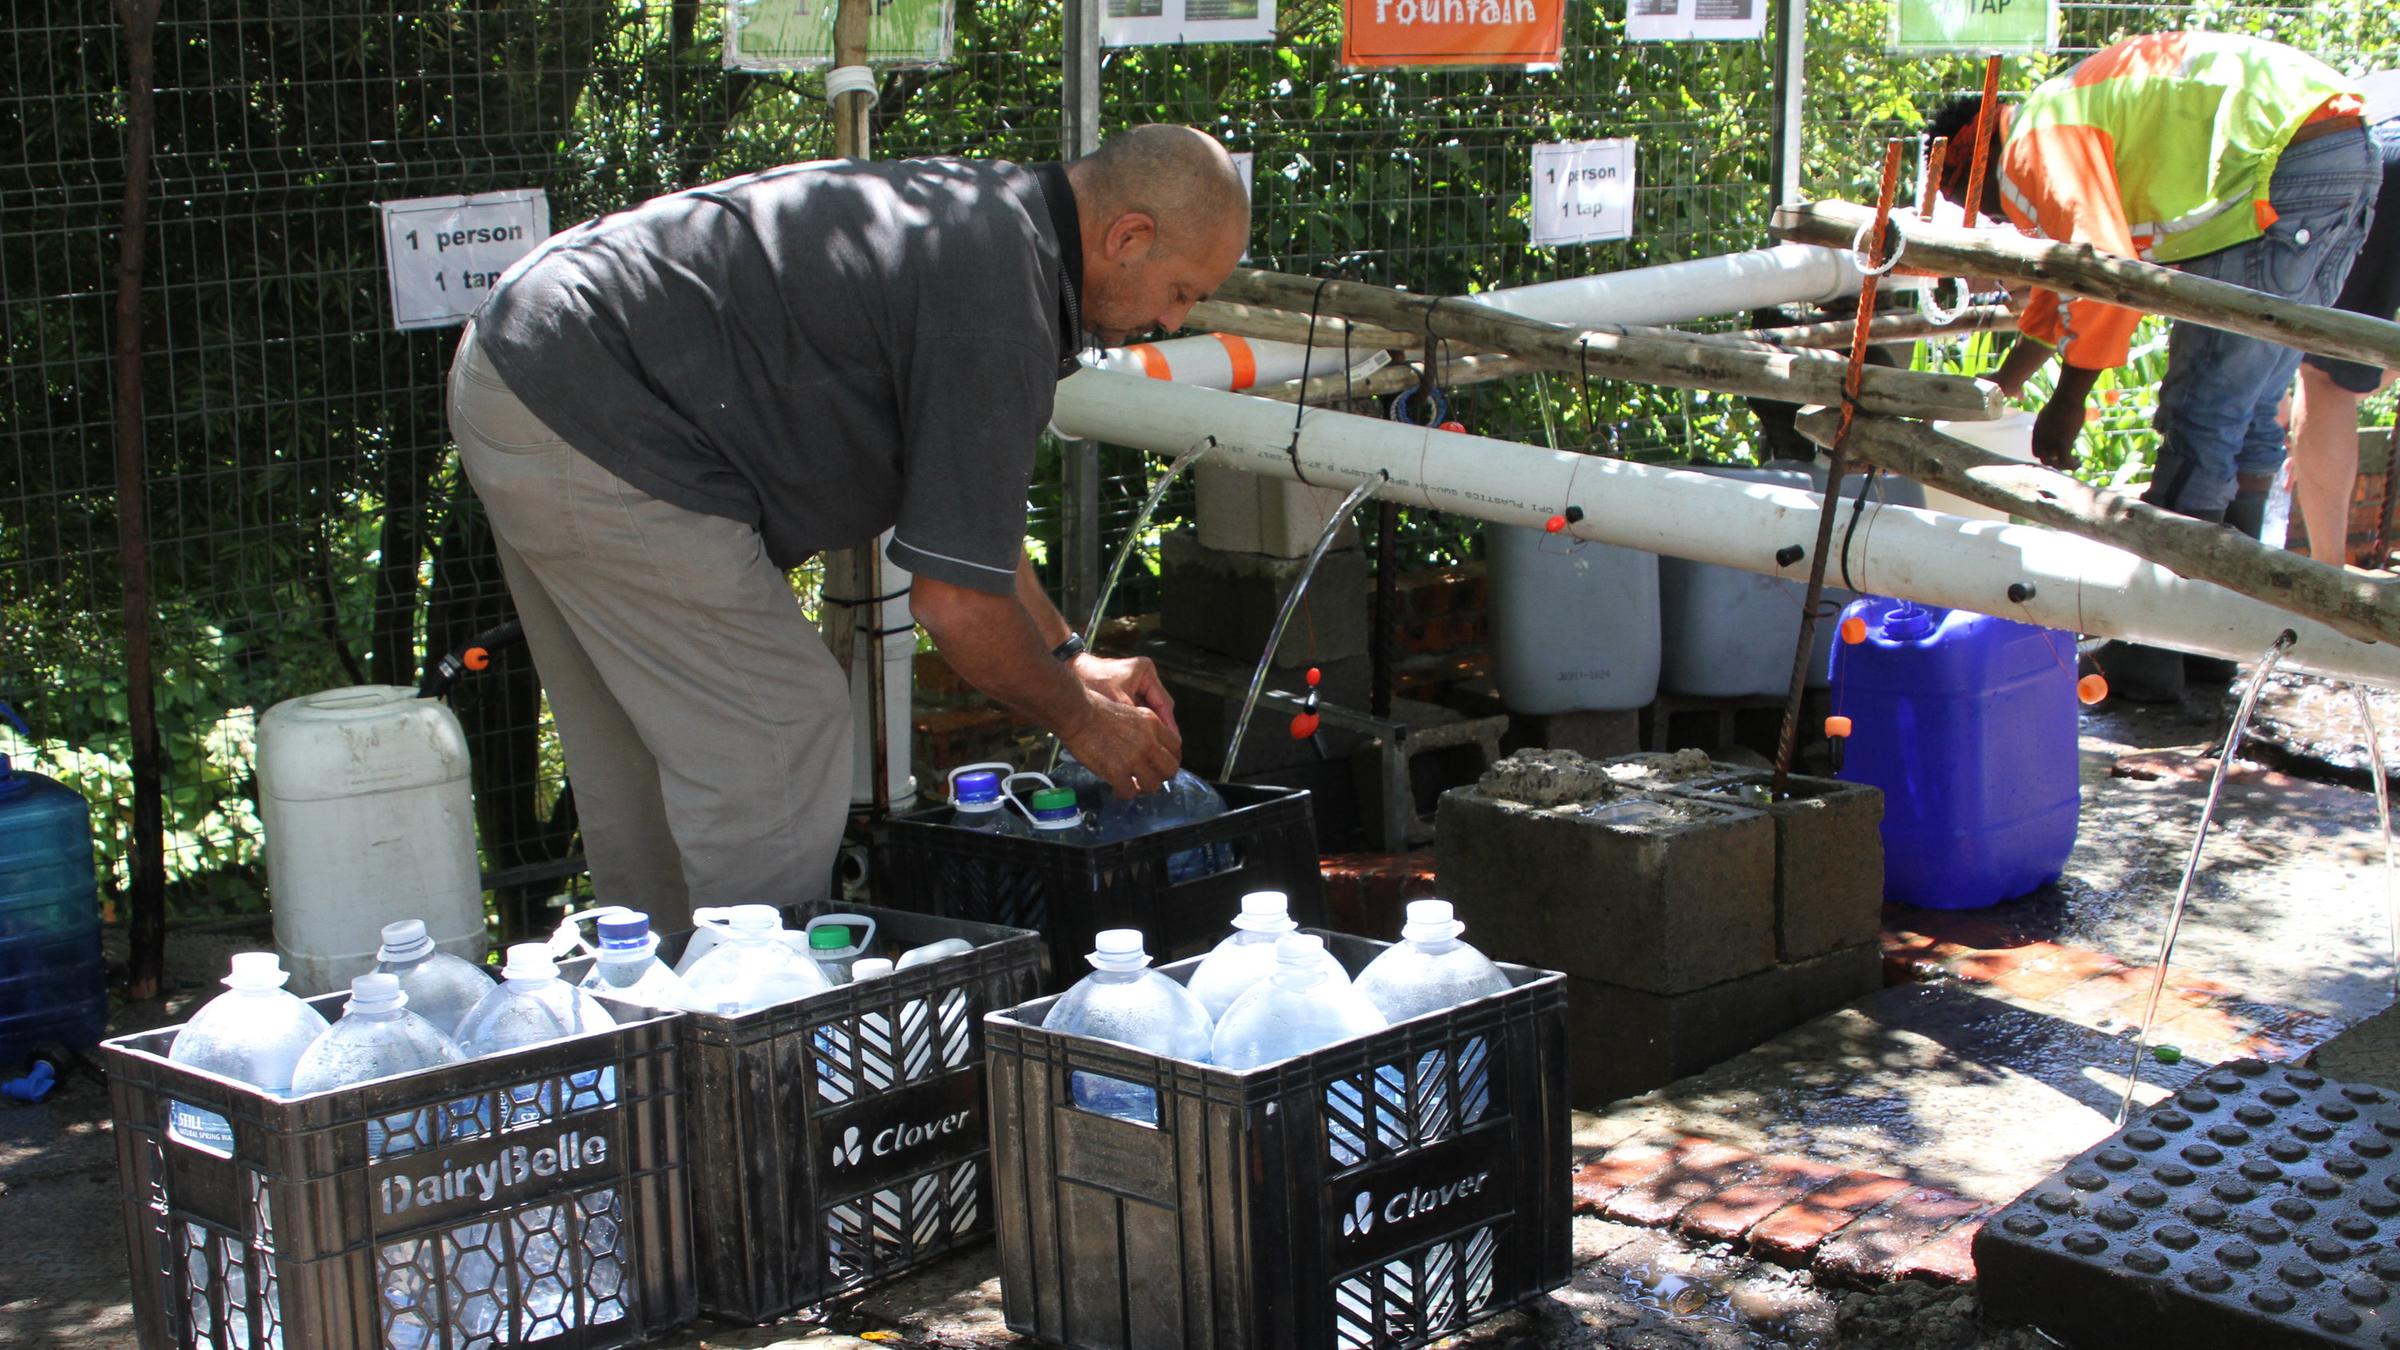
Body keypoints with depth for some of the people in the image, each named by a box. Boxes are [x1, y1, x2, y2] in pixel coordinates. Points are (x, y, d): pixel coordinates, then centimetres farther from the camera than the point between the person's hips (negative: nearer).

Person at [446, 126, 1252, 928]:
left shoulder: (981, 212, 13)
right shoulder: (996, 298, -19)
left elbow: (964, 511, 24)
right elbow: (957, 601, -17)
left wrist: (1070, 661, 24)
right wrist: (1080, 720, 0)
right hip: (594, 430, -11)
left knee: (638, 751, 19)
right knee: (782, 738, -7)